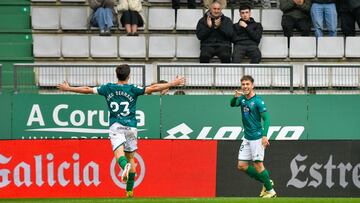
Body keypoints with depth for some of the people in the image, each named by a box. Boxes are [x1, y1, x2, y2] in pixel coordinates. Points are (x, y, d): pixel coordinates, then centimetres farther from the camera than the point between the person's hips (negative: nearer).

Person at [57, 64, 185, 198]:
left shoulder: (108, 88, 7)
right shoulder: (132, 89, 2)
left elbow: (87, 90, 11)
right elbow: (153, 88, -3)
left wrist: (68, 88, 23)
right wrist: (173, 84, 4)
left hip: (115, 126, -1)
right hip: (131, 126, 1)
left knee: (119, 153, -17)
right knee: (131, 157, 11)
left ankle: (125, 165, -53)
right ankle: (129, 190, 9)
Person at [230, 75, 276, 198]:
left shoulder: (258, 101, -12)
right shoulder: (242, 99, 8)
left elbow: (266, 118, -15)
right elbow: (232, 104, -5)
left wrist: (265, 136, -25)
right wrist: (235, 97, -27)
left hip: (257, 137, -8)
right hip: (247, 138, 8)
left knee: (258, 165, -7)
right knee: (242, 166, 7)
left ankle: (270, 190, 5)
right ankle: (266, 182, 19)